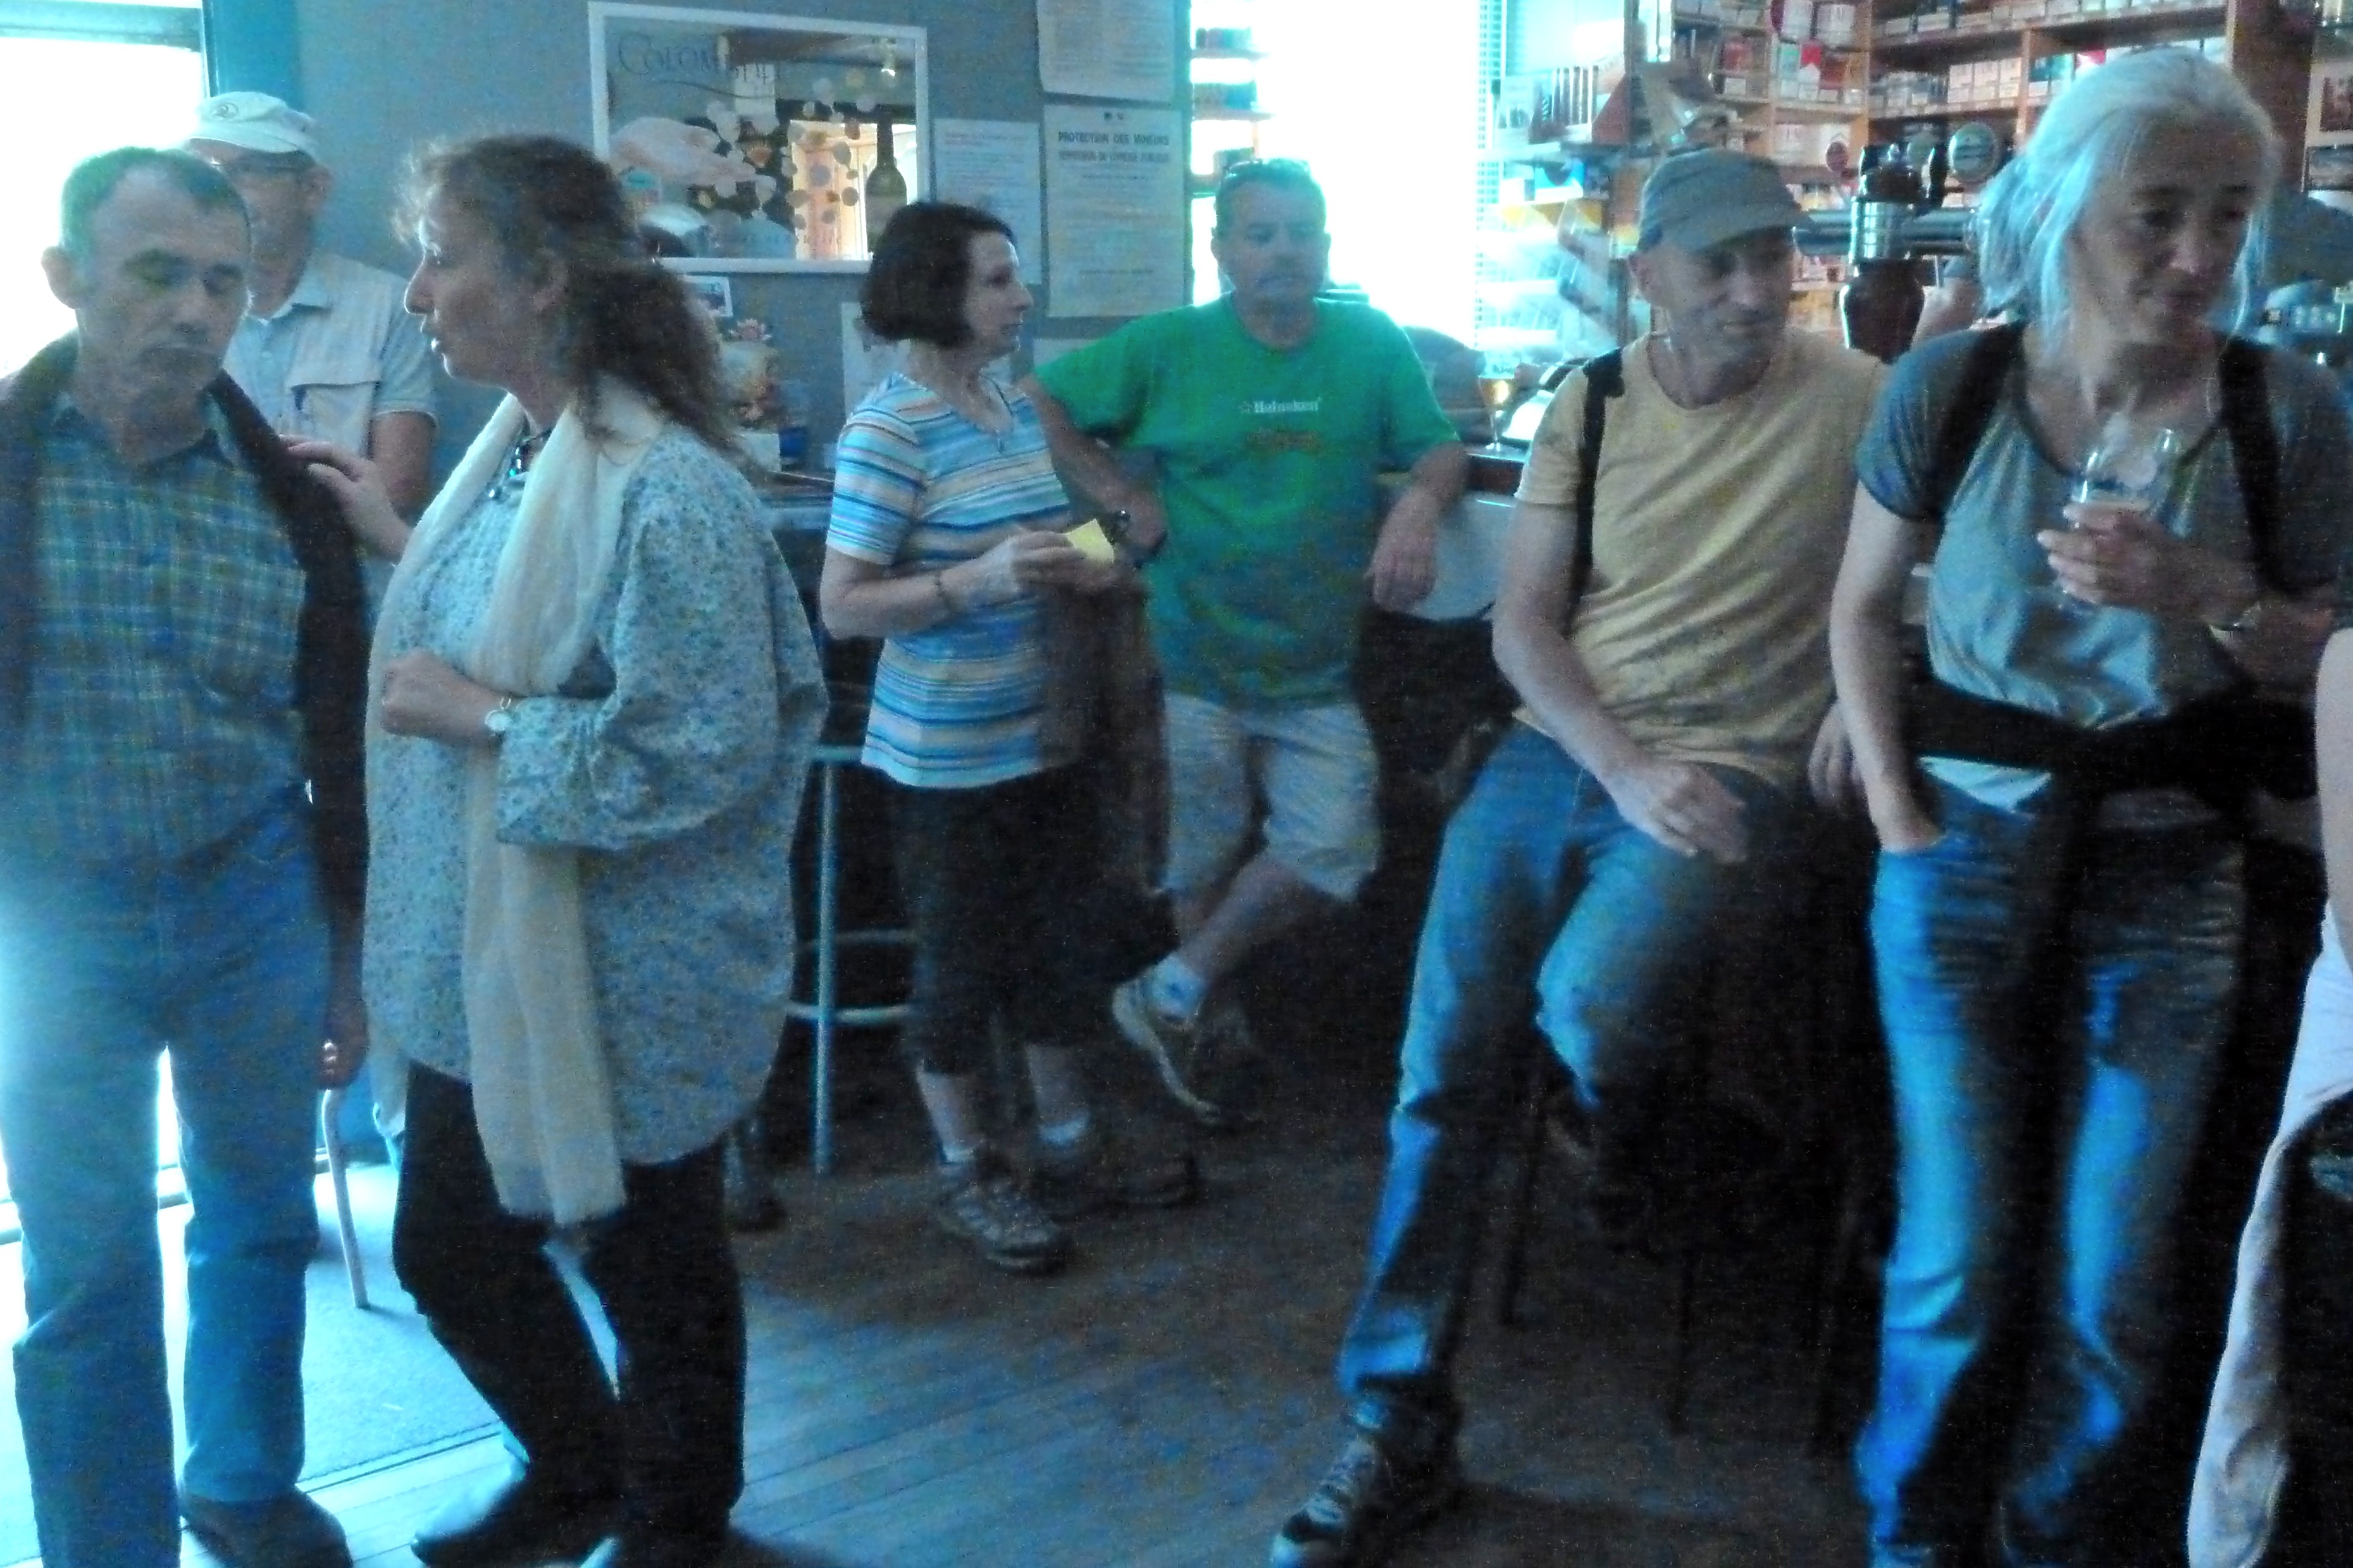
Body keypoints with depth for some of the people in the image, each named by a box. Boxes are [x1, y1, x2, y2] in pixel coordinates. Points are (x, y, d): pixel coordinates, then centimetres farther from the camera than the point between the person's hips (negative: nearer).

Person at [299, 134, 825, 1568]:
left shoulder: (665, 491, -24)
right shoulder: (511, 448, 4)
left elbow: (704, 754, -27)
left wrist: (481, 719, -22)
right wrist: (400, 535, 14)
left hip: (620, 978, -9)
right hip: (477, 958, 9)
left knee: (654, 1264, 13)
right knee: (449, 1247, 21)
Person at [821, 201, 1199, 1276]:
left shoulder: (1020, 407, 6)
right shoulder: (888, 431, -17)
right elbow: (842, 607, -19)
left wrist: (1086, 572, 1)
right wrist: (977, 580, -29)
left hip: (1045, 734, 8)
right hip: (948, 755, -7)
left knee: (1065, 944, 16)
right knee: (962, 965, 7)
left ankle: (1072, 1152, 33)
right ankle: (968, 1177, 25)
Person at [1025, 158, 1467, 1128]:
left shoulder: (1372, 346, 2)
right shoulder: (1168, 347, -3)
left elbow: (1441, 449, 5)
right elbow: (1039, 404, 2)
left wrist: (1420, 505, -18)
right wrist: (1122, 496, -7)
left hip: (1318, 672, 2)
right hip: (1197, 659, -1)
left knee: (1333, 850, -5)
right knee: (1205, 860, 11)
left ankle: (1176, 993, 15)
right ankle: (1208, 1026, 33)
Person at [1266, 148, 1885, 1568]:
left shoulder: (1854, 399, -4)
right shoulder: (1591, 403, 6)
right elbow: (1523, 621, 3)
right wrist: (1627, 769, -12)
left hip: (1731, 772, -3)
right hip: (1557, 753, 4)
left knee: (1587, 1001, -31)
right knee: (1444, 1076, -5)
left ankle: (1644, 1163, 10)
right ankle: (1398, 1432, 8)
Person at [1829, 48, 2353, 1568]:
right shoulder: (1951, 387, -7)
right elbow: (1863, 608, 5)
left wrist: (2206, 596, -18)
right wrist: (1897, 817, -3)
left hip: (2167, 885, 1)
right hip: (1967, 861, 0)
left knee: (2110, 1286, 8)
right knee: (1958, 1261, 5)